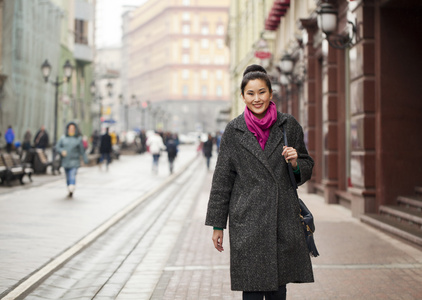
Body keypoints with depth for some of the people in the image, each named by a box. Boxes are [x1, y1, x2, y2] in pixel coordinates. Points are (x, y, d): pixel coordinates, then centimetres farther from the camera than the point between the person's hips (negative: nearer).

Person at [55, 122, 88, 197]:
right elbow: (57, 147, 7)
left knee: (72, 176, -17)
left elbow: (82, 150, 5)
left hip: (74, 161, -3)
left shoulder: (78, 138, 3)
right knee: (68, 177, 9)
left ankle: (71, 190, -30)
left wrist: (85, 160, 3)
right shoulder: (63, 138, 7)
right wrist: (62, 151, -13)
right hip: (65, 161, 3)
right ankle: (70, 191, 22)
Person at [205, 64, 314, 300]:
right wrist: (217, 224, 3)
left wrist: (295, 163, -10)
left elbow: (307, 166, 15)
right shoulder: (234, 131, 1)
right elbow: (222, 179, 5)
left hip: (284, 218, 2)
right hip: (247, 221, -1)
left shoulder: (289, 125, 5)